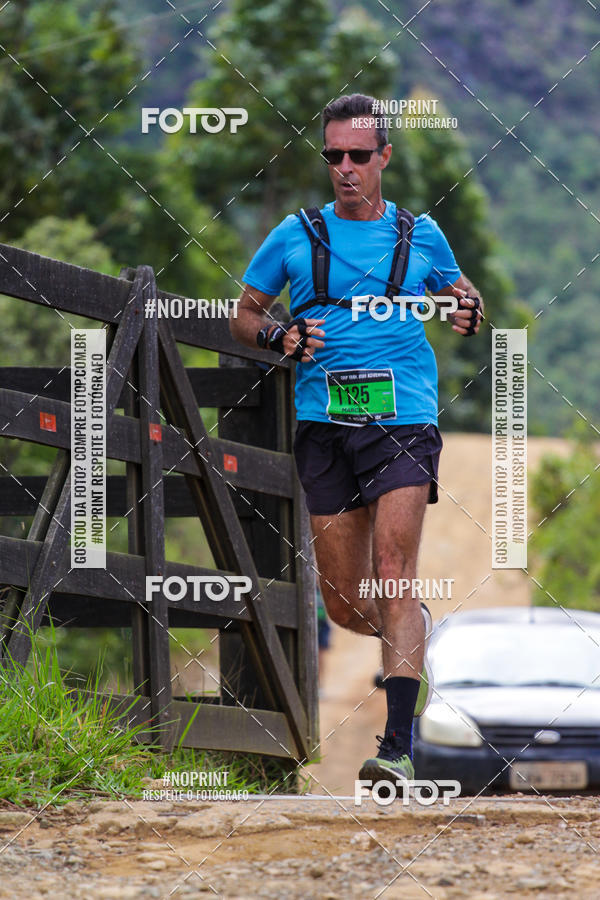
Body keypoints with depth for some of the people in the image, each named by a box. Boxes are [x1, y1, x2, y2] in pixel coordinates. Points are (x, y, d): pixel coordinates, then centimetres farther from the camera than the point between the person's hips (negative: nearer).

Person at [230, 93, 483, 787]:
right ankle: (415, 633, 40)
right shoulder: (295, 236, 8)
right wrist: (278, 336, -5)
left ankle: (398, 745, -20)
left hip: (404, 423, -2)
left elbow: (457, 294, 24)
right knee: (345, 604, 4)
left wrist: (468, 312, 0)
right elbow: (243, 315, 17)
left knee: (393, 578, -17)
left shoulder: (420, 235, 8)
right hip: (324, 427, 2)